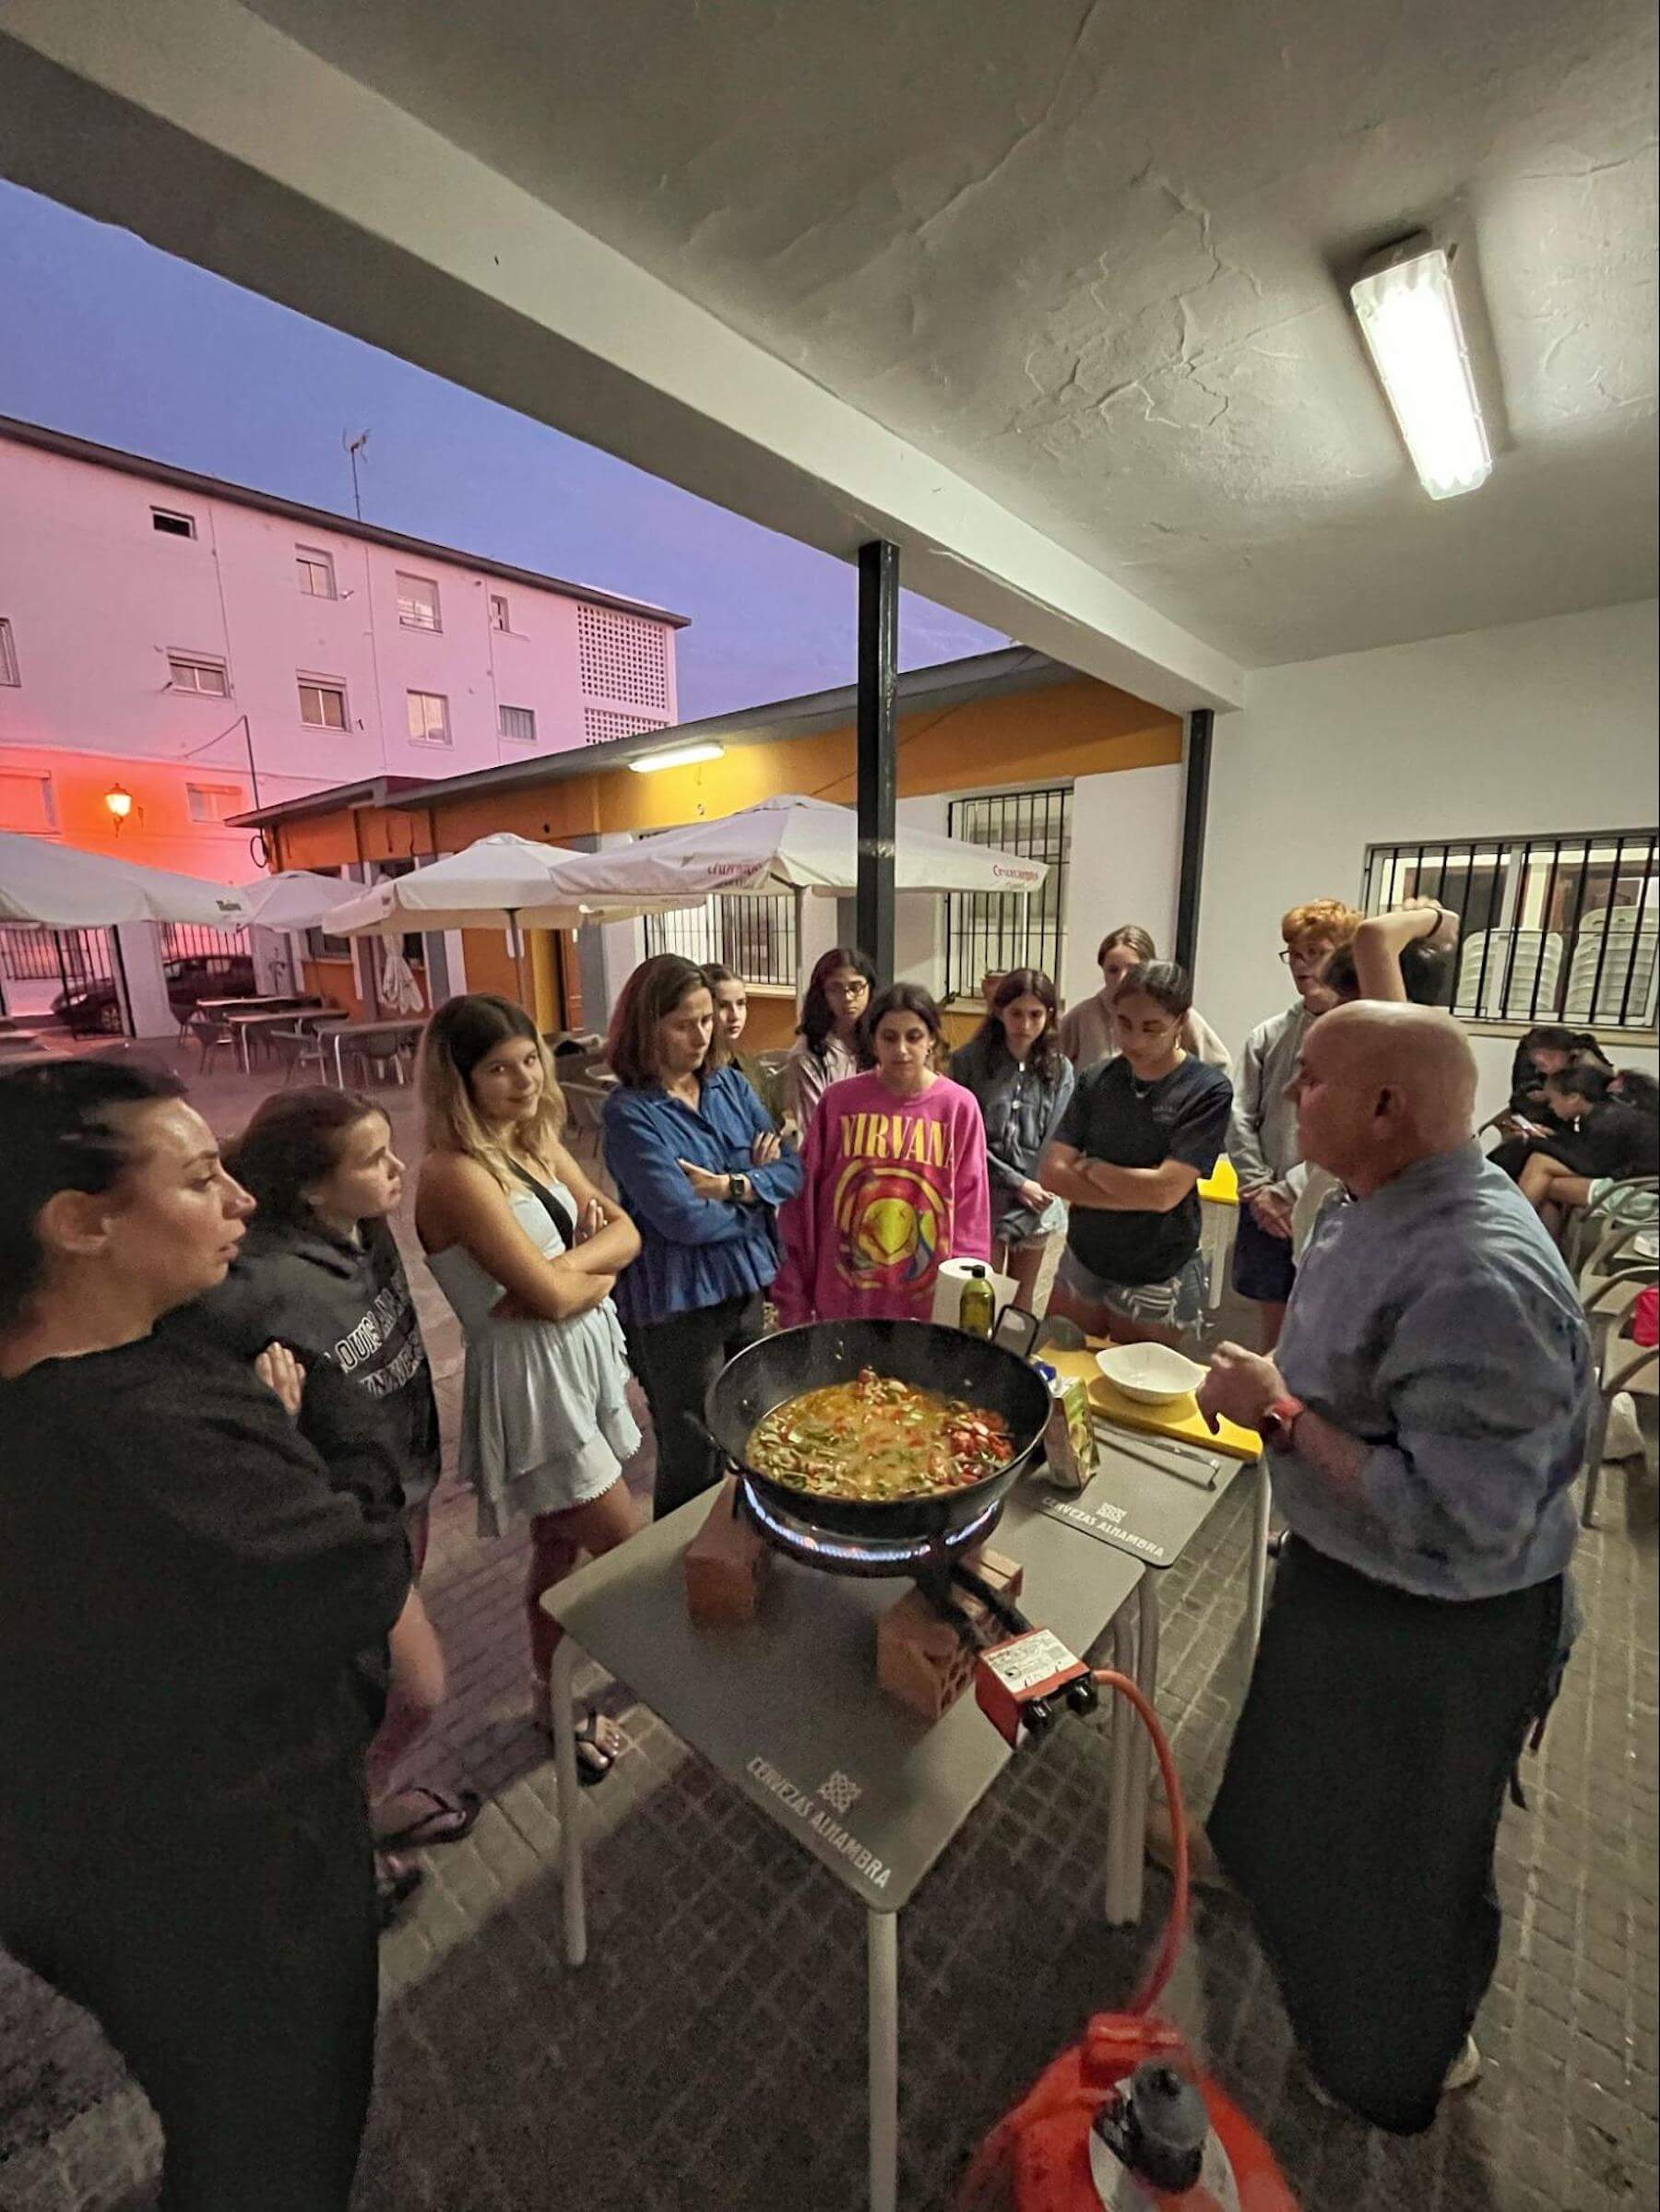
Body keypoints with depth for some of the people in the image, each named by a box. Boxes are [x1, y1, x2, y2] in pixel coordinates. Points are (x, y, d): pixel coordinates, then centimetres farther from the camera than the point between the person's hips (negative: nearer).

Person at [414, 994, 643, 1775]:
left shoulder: (538, 1143, 4)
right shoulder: (457, 1173, -22)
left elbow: (625, 1234, 2)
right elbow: (550, 1293, -24)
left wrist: (570, 1268, -16)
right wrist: (597, 1263, -6)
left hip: (587, 1359, 7)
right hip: (531, 1378, -7)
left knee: (561, 1544, 22)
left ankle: (554, 1697, 44)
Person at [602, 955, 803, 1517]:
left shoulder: (730, 1085, 3)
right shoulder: (630, 1112, -16)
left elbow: (791, 1169, -1)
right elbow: (684, 1220, -23)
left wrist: (731, 1186, -18)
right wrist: (756, 1189, -8)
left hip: (746, 1289, 6)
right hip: (676, 1308, -6)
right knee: (692, 1469, 11)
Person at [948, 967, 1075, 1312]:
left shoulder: (1060, 1070, 0)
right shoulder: (969, 1061, -8)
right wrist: (1016, 1183, -11)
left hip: (1034, 1205, 2)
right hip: (983, 1199, -2)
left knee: (1022, 1300, 16)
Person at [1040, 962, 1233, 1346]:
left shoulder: (1208, 1091, -15)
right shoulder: (1096, 1079, -4)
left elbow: (1165, 1191, -22)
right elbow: (1050, 1172, -9)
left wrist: (1090, 1167, -9)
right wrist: (1139, 1194, -17)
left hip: (1155, 1282, -3)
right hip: (1081, 1262, 3)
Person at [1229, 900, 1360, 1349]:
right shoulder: (1269, 1034, 4)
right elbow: (1241, 1120, 2)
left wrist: (1288, 1195, -14)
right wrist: (1259, 1191, -7)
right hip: (1266, 1211, 4)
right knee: (1274, 1325, 18)